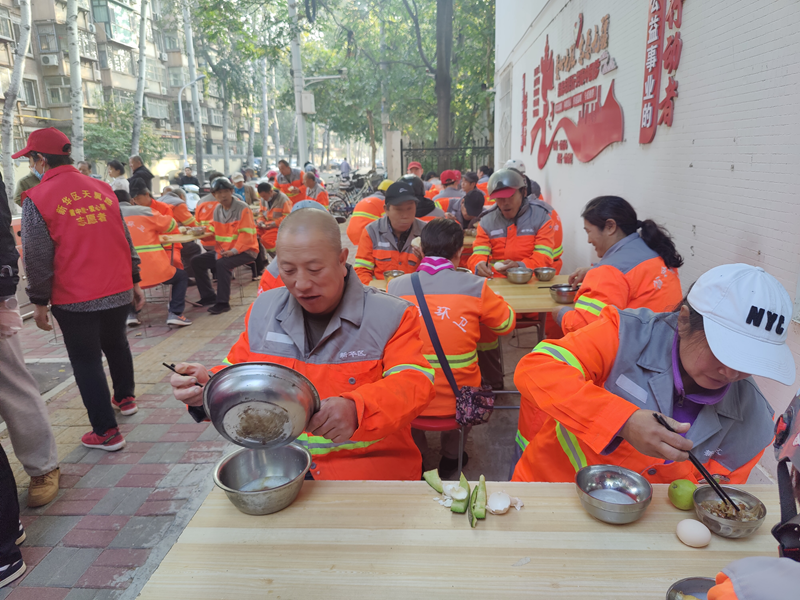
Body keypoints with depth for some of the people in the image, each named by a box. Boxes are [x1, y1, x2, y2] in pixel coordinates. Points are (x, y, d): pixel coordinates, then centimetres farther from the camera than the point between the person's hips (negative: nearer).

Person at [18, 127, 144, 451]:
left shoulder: (36, 199, -9)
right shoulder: (103, 188, 5)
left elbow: (37, 257, -8)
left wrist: (39, 302, 2)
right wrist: (134, 281, 17)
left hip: (74, 300, -5)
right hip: (118, 291, 5)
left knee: (86, 361, 6)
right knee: (116, 344, 25)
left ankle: (106, 432, 11)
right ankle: (125, 398, 43)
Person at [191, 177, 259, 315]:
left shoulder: (243, 209, -13)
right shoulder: (217, 209, 9)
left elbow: (246, 235, -19)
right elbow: (214, 230, 13)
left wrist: (233, 251, -28)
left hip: (244, 251, -8)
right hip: (223, 250, 8)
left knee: (222, 264, -33)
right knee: (197, 261, 3)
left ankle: (222, 303, -22)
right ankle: (209, 297, 12)